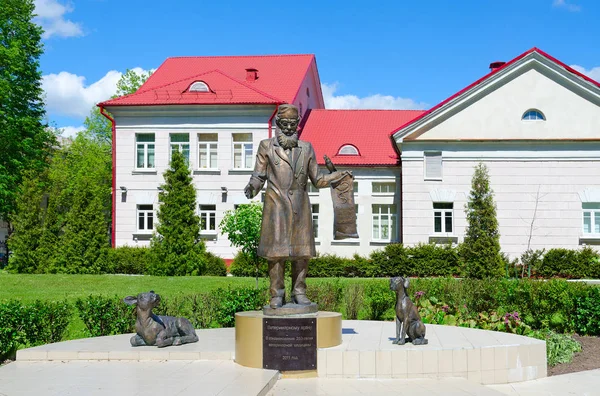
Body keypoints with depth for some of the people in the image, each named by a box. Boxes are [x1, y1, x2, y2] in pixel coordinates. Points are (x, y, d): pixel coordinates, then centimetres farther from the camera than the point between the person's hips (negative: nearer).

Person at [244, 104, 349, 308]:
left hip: (300, 205, 3)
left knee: (302, 250, 1)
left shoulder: (306, 148, 15)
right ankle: (277, 295, 3)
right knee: (276, 250, -5)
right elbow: (259, 175, 4)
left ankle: (299, 292, 11)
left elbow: (317, 179, 16)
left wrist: (339, 175, 5)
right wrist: (252, 187, -16)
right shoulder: (267, 146, 9)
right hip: (276, 204, -2)